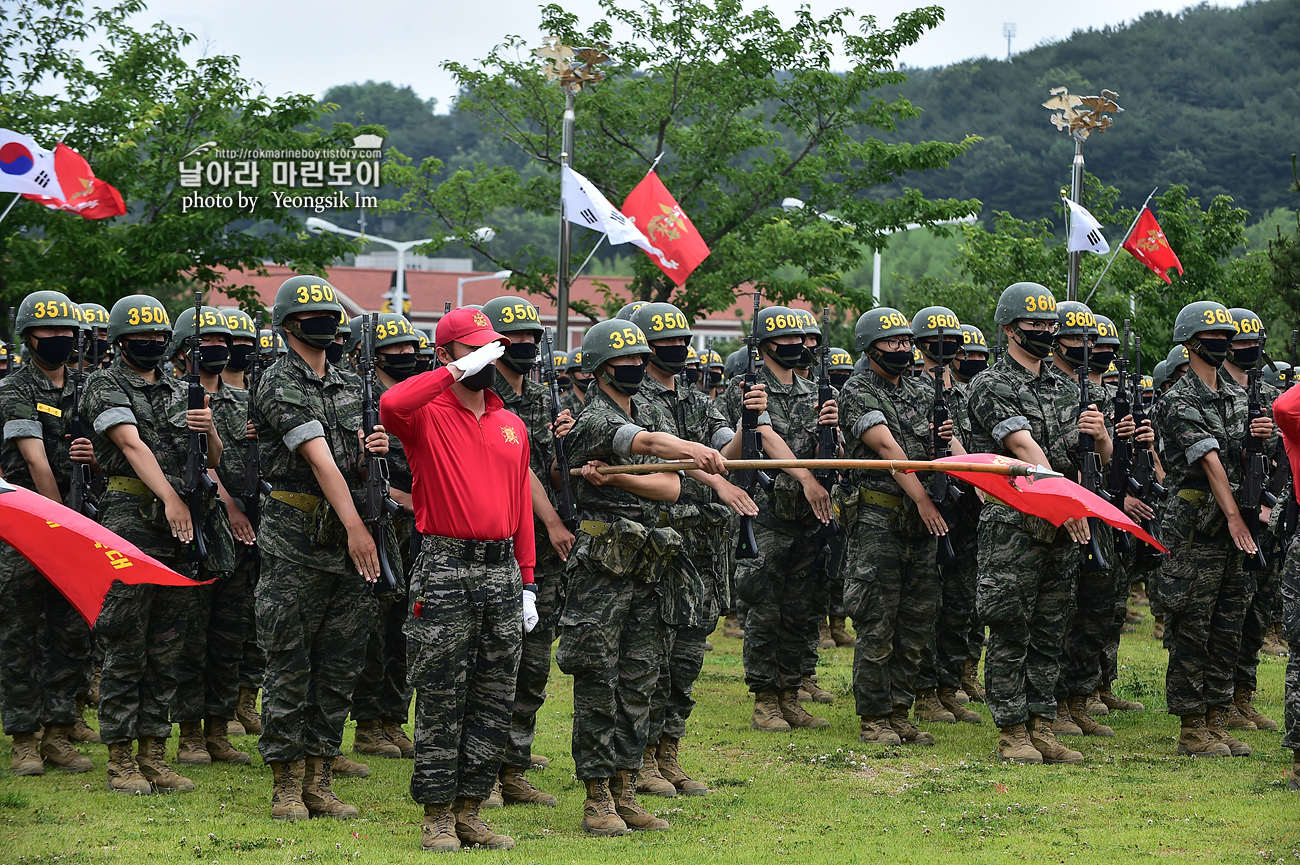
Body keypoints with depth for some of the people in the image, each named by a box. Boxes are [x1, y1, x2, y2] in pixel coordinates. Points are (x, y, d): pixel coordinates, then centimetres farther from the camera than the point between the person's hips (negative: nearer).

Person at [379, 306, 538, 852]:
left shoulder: (512, 426, 15)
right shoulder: (427, 416, -3)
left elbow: (522, 508, 16)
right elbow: (390, 405, -28)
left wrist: (525, 582, 11)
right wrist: (459, 371, -22)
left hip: (501, 570, 6)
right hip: (445, 570, -6)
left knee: (494, 702, 8)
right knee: (441, 701, -1)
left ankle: (469, 811, 17)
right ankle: (437, 817, 7)